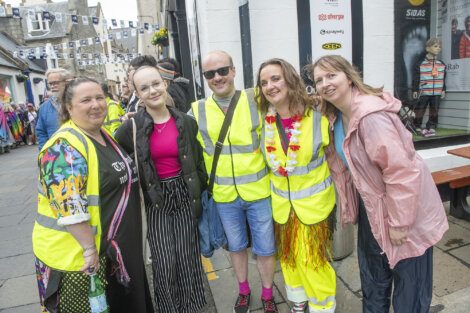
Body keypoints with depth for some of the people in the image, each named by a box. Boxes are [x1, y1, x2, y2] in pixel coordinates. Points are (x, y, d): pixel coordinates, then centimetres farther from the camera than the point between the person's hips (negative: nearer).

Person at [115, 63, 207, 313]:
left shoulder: (186, 122, -2)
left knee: (187, 255, 10)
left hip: (185, 194, 1)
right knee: (164, 261, 1)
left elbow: (198, 161, 5)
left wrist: (203, 193, 7)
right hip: (156, 199, -1)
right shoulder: (131, 127, -8)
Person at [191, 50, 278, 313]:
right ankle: (244, 291, 44)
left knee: (265, 248, 13)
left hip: (259, 191, -1)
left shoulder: (256, 100, -8)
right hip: (224, 195, 2)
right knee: (236, 246, 21)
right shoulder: (197, 111, -4)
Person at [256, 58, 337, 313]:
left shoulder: (317, 116, -16)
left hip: (314, 203, -3)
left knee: (313, 260, 8)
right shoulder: (266, 121, -7)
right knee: (289, 257, 19)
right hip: (282, 204, 4)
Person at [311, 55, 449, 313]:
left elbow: (401, 171, -29)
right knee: (373, 280, 25)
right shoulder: (335, 115, 0)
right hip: (371, 209, 9)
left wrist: (399, 223, -22)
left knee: (409, 284, 12)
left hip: (405, 211, -8)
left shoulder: (371, 115, -29)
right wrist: (350, 205, 11)